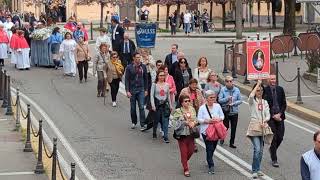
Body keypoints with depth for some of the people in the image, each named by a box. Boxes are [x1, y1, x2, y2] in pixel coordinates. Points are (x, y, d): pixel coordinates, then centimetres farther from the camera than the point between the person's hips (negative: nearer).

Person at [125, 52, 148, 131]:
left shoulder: (143, 67, 3)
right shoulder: (129, 67, -4)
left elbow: (145, 79, 10)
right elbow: (127, 79, -3)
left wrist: (146, 90, 8)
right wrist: (127, 91, -10)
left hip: (141, 90, 0)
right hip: (132, 90, 0)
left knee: (141, 107, -8)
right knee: (133, 108, 9)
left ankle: (143, 124, -9)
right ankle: (134, 122, 26)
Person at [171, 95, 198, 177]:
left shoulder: (192, 109, 5)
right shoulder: (177, 111, -10)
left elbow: (196, 120, 10)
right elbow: (175, 123, -14)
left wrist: (194, 122, -12)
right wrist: (186, 122, -18)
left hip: (191, 134, 4)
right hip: (182, 134, -4)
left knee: (191, 151, 12)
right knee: (184, 152, 1)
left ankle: (184, 162, 42)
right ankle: (186, 169, 13)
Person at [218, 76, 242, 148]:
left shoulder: (237, 90, -1)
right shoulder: (223, 90, -6)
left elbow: (240, 100, 1)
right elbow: (220, 100, -8)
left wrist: (233, 103, -14)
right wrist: (227, 98, -21)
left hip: (234, 112, 2)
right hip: (225, 111, -2)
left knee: (233, 128, 5)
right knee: (226, 126, 2)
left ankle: (232, 143, 15)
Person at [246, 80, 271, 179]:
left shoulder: (265, 102, 14)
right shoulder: (252, 101, 0)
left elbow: (268, 115, 7)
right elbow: (251, 96, -26)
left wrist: (264, 121, -14)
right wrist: (258, 84, -18)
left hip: (263, 128, 5)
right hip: (254, 127, -5)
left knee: (261, 151, 9)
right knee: (257, 149, -16)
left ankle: (258, 169, 20)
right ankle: (254, 171, -12)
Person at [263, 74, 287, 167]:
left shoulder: (280, 89, 6)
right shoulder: (265, 90, -5)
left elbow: (284, 104, 7)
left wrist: (279, 114, -7)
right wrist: (273, 116, -10)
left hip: (279, 117, 4)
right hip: (270, 117, -4)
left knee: (280, 137, 4)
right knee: (273, 138, -4)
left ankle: (272, 149, 34)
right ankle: (274, 160, 4)